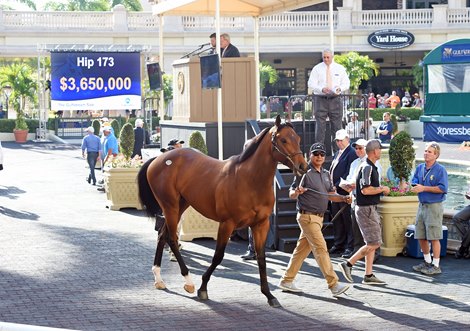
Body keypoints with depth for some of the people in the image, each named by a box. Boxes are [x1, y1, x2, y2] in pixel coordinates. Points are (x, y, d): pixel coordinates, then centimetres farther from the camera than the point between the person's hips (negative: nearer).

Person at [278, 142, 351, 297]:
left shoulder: (325, 174, 15)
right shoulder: (305, 172, -10)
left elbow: (330, 194, 18)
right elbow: (291, 193, -10)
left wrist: (343, 198, 0)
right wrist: (297, 192, -33)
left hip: (318, 217, 8)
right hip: (307, 216, -8)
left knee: (302, 249, 12)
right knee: (321, 249, -12)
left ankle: (286, 280, 20)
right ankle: (334, 284, -15)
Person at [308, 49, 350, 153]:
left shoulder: (340, 68, 9)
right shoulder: (317, 69, 4)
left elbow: (346, 84, 10)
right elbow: (311, 84, -1)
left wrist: (340, 89, -12)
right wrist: (321, 89, -19)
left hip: (335, 99, 2)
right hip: (321, 100, -2)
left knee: (336, 126, 3)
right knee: (320, 126, -5)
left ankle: (337, 151, 8)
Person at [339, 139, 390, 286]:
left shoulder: (371, 167, 16)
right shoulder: (367, 167, -17)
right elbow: (365, 190, -27)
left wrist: (380, 189, 13)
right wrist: (382, 189, -14)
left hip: (370, 209, 11)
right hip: (366, 209, -11)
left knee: (372, 243, 11)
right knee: (374, 243, -9)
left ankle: (368, 275, 13)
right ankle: (348, 264, -6)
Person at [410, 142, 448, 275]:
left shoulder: (440, 170, -10)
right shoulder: (420, 168, 10)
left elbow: (443, 188, -17)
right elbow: (414, 183, 12)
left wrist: (424, 188, -19)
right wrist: (415, 187, -12)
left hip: (434, 206, -7)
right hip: (422, 205, 7)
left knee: (434, 238, -4)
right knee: (421, 237, 12)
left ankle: (436, 266, 4)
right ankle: (427, 262, 28)